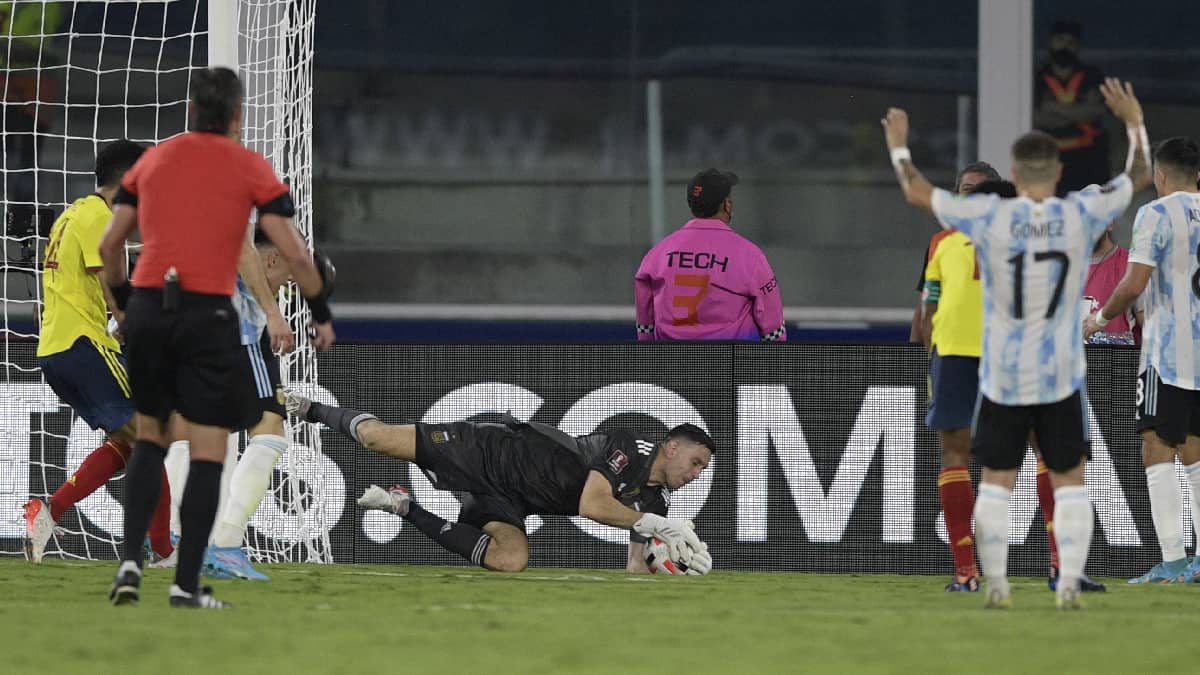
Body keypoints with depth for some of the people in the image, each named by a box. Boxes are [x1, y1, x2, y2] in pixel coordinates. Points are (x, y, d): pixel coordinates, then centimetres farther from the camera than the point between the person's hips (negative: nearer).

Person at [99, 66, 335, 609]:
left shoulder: (154, 159, 12)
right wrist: (321, 315, 12)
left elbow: (109, 245, 14)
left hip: (148, 309, 4)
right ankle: (186, 584, -3)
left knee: (149, 438, 18)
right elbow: (295, 254, -1)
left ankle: (130, 560, 3)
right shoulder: (250, 166, 2)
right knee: (207, 455, 2)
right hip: (209, 315, -4)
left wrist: (123, 300, 29)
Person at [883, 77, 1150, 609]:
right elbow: (1138, 177, 10)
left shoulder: (989, 218, -11)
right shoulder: (1082, 216, -8)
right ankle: (1069, 581, -4)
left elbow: (917, 193, 1)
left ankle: (995, 585, 5)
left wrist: (898, 146, 18)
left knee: (995, 481, 8)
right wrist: (1134, 123, 25)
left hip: (1002, 378, 0)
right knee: (1069, 481, 7)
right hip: (1062, 376, 0)